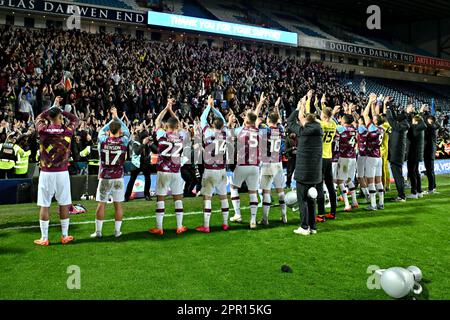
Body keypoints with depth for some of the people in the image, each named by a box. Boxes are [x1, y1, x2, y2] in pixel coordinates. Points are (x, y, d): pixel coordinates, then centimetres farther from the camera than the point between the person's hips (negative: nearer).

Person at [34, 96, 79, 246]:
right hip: (62, 173, 0)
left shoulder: (43, 130, -5)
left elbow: (39, 118, 18)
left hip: (46, 173, 0)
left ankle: (44, 238, 11)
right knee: (64, 204, 10)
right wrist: (60, 109, 14)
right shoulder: (67, 131, -5)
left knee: (44, 206, 5)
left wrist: (53, 107, 23)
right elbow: (75, 119, 17)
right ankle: (65, 236, 19)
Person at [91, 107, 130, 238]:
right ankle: (117, 231, 12)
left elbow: (102, 130, 17)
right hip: (118, 177, 0)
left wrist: (112, 119, 27)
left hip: (104, 177, 0)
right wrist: (116, 117, 24)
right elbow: (126, 130, 14)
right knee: (118, 204, 7)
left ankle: (98, 231, 10)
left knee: (101, 204, 6)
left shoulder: (103, 140, -6)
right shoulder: (123, 141, -6)